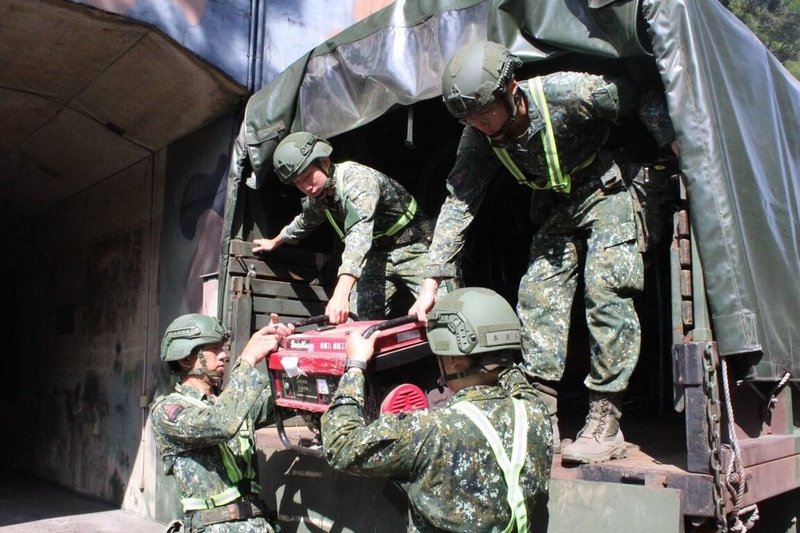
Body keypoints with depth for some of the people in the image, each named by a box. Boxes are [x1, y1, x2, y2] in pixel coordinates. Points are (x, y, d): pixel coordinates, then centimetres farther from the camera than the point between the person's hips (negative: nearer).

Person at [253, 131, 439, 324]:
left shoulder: (356, 179, -27)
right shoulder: (317, 197, 0)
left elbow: (359, 235, -41)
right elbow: (306, 221, 25)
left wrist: (341, 294, -51)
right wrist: (275, 242, 39)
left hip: (413, 248, -7)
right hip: (379, 256, 7)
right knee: (363, 317, -10)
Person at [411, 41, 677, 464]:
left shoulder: (565, 92, -29)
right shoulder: (479, 137, -14)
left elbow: (645, 97, -16)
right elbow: (459, 203, -15)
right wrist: (432, 281, -19)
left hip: (607, 191, -5)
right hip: (557, 209, 5)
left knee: (605, 292, -17)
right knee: (537, 294, -6)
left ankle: (605, 422, -11)